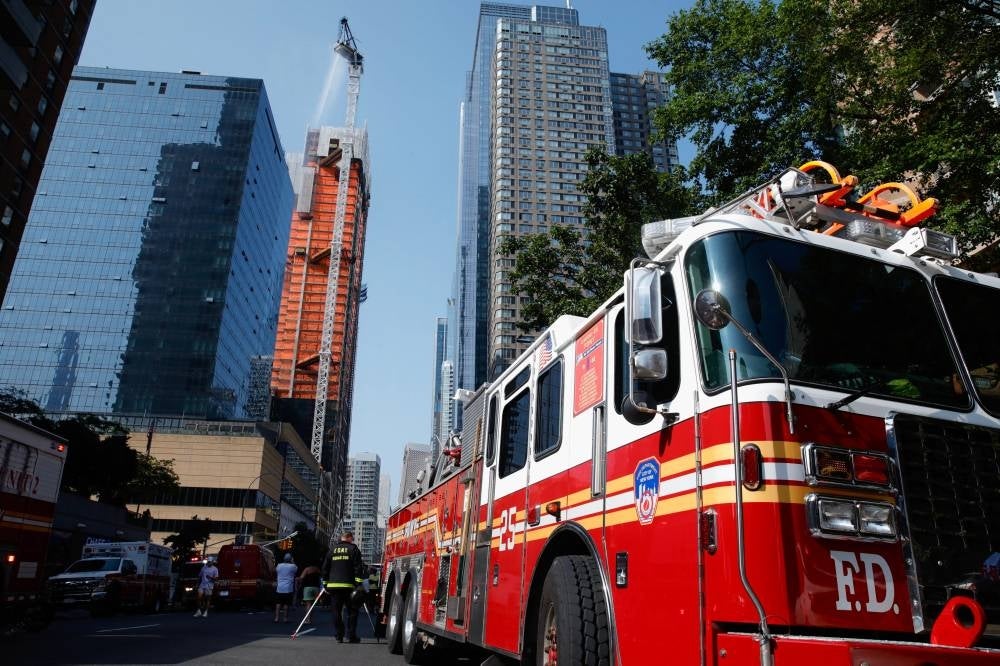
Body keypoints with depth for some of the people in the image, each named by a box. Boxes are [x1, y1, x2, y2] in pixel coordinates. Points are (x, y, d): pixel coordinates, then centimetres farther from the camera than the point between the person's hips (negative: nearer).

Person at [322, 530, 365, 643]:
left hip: (333, 585, 4)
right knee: (352, 611, 4)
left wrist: (326, 584, 19)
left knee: (336, 611, 9)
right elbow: (358, 567, -7)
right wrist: (359, 583, -6)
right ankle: (351, 636, 2)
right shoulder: (353, 549, 1)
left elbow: (325, 568, 15)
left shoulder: (333, 550, 14)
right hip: (348, 585, -4)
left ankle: (338, 636, 9)